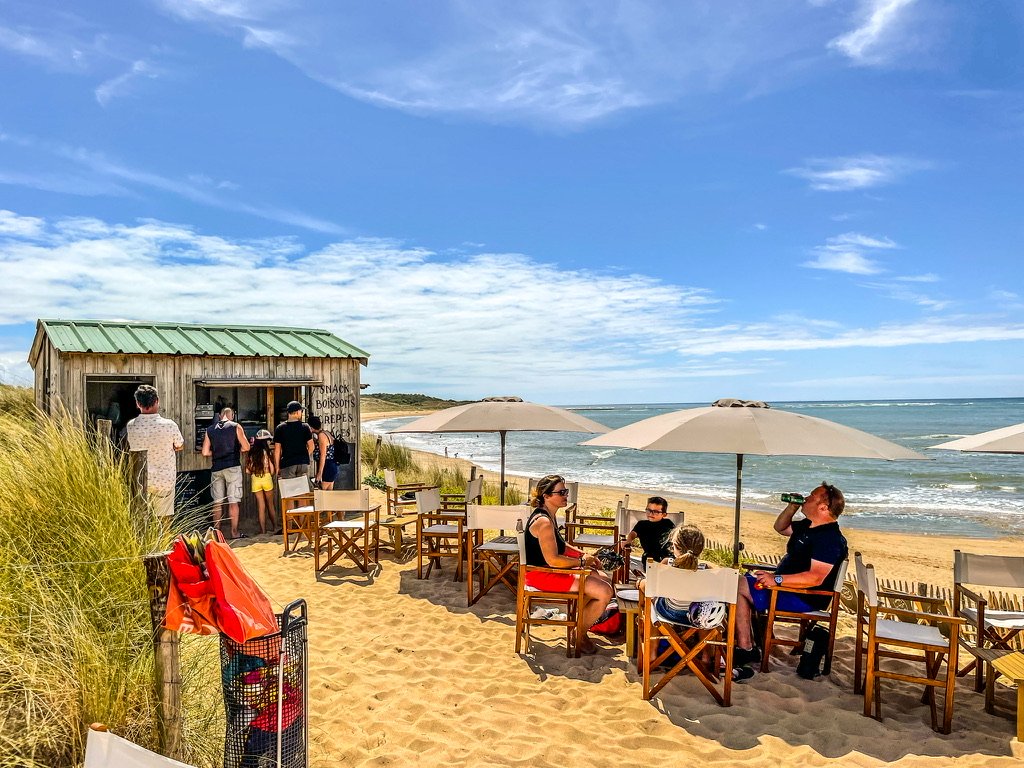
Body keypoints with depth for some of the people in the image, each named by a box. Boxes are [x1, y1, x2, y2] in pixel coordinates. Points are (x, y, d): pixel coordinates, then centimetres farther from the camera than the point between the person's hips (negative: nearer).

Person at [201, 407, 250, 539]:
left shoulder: (210, 430, 9)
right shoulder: (236, 427, -1)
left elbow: (205, 452, 6)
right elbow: (246, 447, -7)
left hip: (216, 468, 3)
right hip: (232, 467, -3)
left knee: (217, 502, 9)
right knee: (233, 502, -1)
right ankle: (234, 532, 1)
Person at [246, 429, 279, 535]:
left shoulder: (251, 453, 1)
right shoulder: (268, 452, -8)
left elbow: (247, 470, 1)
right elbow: (272, 469, -7)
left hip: (255, 480, 2)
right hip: (266, 478, -2)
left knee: (261, 506, 8)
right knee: (270, 504, 12)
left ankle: (263, 530, 9)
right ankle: (275, 527, 18)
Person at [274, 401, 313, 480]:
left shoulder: (280, 428, -1)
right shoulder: (305, 427, -1)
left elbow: (277, 450, -1)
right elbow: (311, 446, 0)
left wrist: (277, 467, 5)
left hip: (287, 464, -1)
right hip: (303, 463, 1)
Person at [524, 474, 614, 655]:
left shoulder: (548, 516, 9)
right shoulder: (543, 522, -24)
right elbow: (552, 560, -28)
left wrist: (583, 554, 8)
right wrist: (582, 562, -15)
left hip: (551, 570, 11)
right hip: (541, 575, -11)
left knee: (604, 579, 12)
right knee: (605, 592, -14)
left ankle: (579, 622, 23)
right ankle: (580, 635, 7)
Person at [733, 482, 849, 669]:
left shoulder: (829, 538, -23)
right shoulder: (808, 526, 9)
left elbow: (816, 578, -32)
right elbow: (780, 528, 24)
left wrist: (777, 580, -32)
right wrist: (792, 507, 6)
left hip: (804, 598, -11)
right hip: (787, 585, 11)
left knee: (738, 586, -17)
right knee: (745, 581, 15)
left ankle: (746, 650, -12)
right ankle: (747, 645, 8)